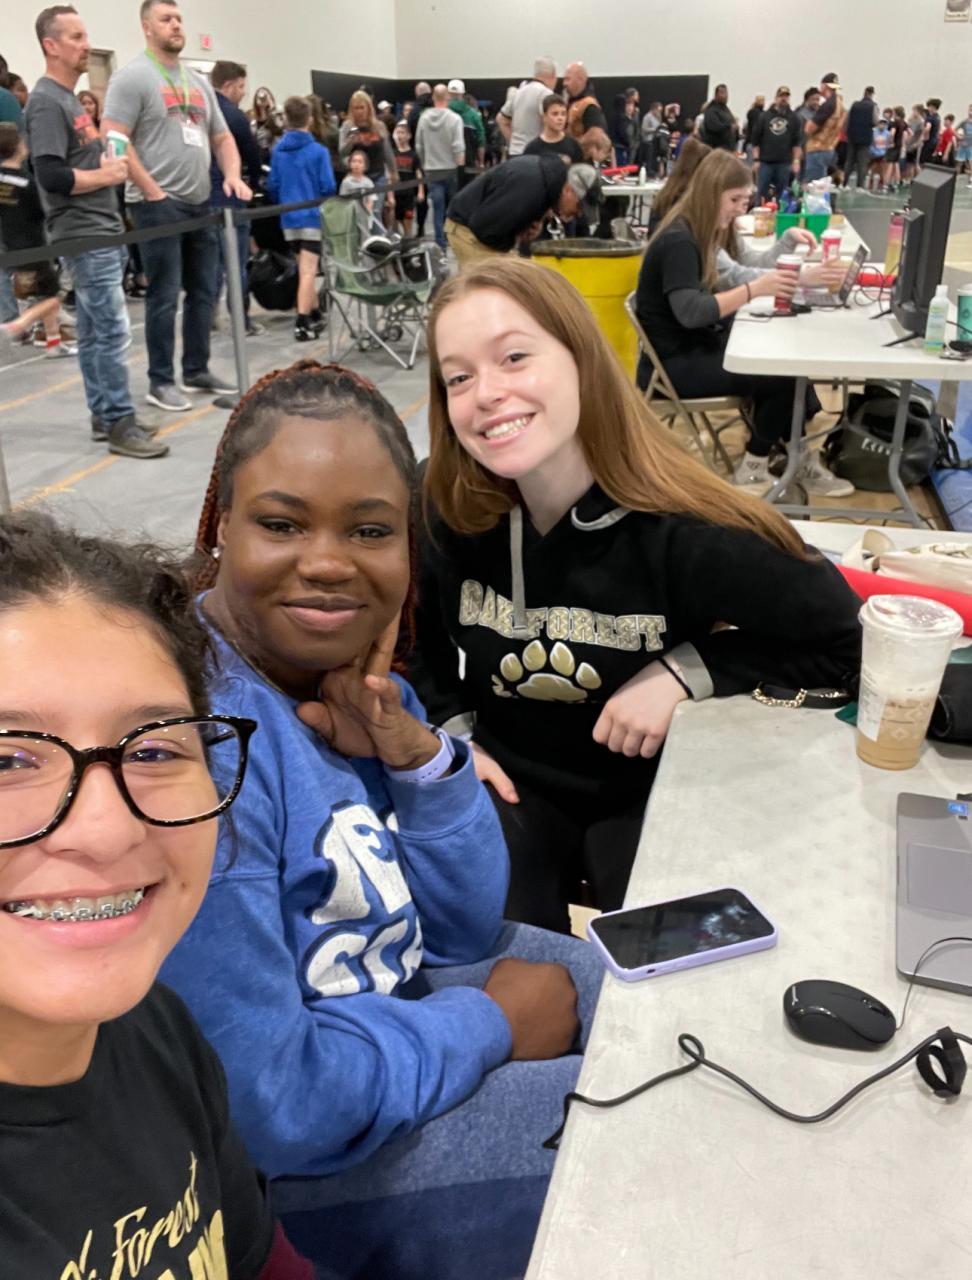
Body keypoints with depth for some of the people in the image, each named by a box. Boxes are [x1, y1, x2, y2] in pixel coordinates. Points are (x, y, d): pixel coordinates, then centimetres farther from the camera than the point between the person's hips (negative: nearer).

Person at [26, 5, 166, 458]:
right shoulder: (47, 102, -12)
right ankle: (120, 425, -6)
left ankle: (102, 415, 17)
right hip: (84, 237, -10)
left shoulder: (69, 99, 19)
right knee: (114, 331, -11)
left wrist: (110, 163, 7)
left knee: (93, 332, 12)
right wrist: (107, 175, -12)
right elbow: (52, 177, -21)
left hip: (99, 232, 10)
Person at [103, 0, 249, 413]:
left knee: (204, 292, 11)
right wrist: (153, 191, -17)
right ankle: (161, 381, 4)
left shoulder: (198, 81, 17)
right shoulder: (133, 77, -6)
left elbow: (222, 137, 20)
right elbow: (113, 140, -14)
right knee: (164, 297, -5)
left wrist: (233, 176, 0)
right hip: (158, 205, -7)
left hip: (200, 204, 7)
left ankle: (197, 370, 23)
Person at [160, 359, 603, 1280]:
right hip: (276, 1166, -7)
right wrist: (493, 1024, -16)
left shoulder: (343, 671, -6)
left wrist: (413, 751, -19)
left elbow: (467, 933, -2)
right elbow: (266, 1108, -31)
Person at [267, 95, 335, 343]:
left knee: (305, 269, 17)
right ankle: (302, 324, -10)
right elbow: (328, 187, -11)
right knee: (307, 271, -5)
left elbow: (272, 185, 3)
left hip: (289, 219, 4)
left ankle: (315, 315, 27)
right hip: (313, 217, -4)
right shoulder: (319, 151, -10)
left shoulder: (277, 151, 2)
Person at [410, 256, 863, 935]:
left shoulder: (683, 530, -22)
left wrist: (685, 671, -19)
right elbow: (422, 644, 9)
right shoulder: (446, 515, -12)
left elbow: (842, 635, -11)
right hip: (507, 781, 2)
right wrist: (453, 733, -2)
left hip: (652, 789, -1)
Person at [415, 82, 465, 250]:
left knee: (438, 208, 2)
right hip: (451, 168, -2)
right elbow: (458, 146, -15)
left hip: (431, 170, 2)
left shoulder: (424, 118, 0)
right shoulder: (454, 118, -10)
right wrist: (460, 165, -4)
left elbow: (418, 146, 5)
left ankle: (440, 243, -3)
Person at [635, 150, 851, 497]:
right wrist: (754, 290, -36)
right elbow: (689, 313, -32)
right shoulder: (678, 241, -19)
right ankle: (752, 470, -1)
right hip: (674, 364, -9)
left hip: (694, 349, 9)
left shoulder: (694, 234, 11)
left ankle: (800, 459, -1)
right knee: (784, 375, -16)